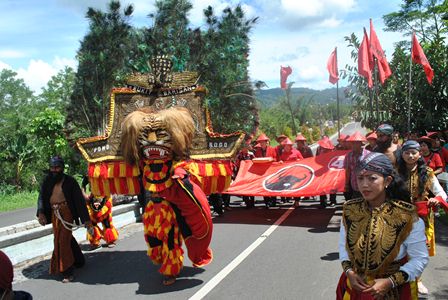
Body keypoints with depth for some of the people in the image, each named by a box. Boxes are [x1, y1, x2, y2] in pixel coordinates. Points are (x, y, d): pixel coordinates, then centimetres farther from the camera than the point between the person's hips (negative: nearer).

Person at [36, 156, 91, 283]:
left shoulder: (69, 181, -6)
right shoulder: (47, 182, 7)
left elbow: (79, 199, -7)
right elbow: (41, 197, 0)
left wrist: (86, 219, -10)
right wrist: (40, 213, -19)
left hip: (66, 212, -5)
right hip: (54, 214, 5)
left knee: (62, 241, -9)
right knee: (67, 238, 15)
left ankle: (67, 272, -2)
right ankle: (78, 260, 34)